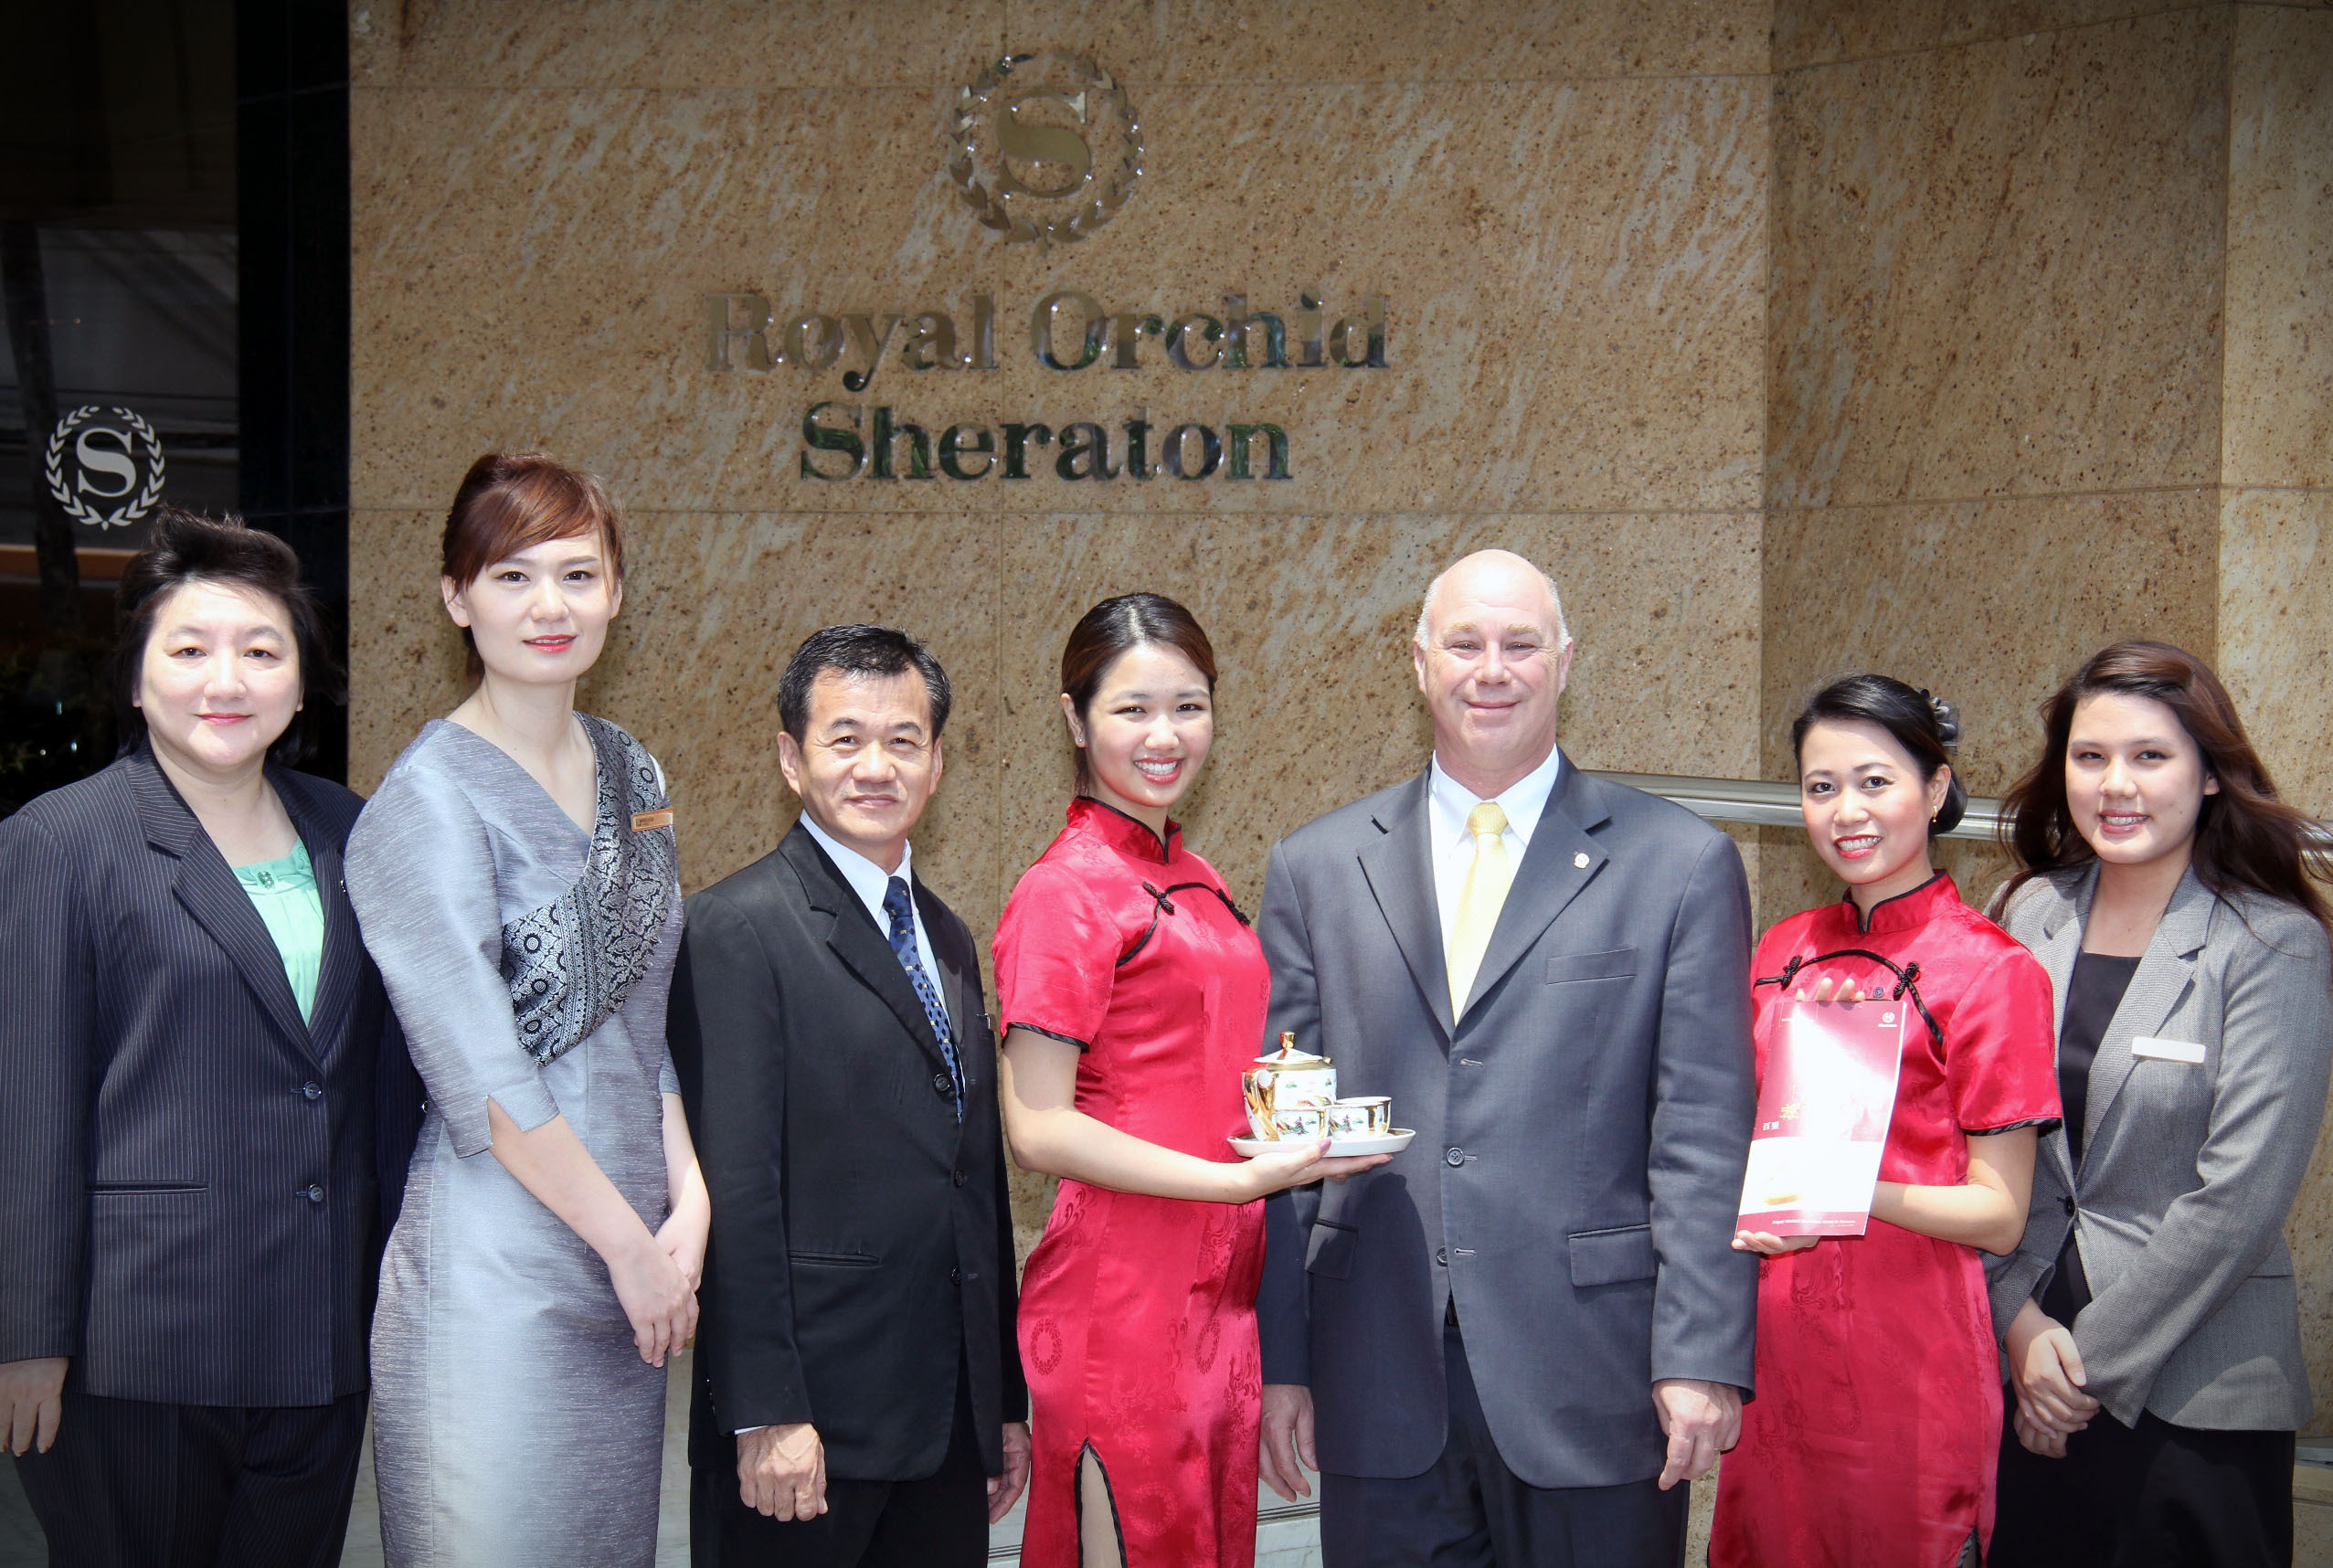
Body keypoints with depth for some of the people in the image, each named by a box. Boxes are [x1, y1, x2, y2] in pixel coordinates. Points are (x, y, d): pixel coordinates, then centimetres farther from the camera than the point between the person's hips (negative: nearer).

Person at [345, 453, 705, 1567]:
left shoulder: (629, 772, 9)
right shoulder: (433, 798, -12)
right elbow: (481, 1078, -17)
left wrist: (688, 1204, 0)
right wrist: (630, 1244, -12)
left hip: (629, 1253, 7)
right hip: (496, 1276, -7)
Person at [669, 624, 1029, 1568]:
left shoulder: (948, 938, 15)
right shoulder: (739, 930, -9)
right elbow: (735, 1193, -14)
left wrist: (1005, 1402, 16)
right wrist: (764, 1414, -18)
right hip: (809, 1425, -7)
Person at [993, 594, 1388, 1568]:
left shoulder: (1194, 884, 13)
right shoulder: (1065, 890, -12)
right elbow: (1036, 1130, -16)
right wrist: (1239, 1179, -20)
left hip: (1219, 1294, 8)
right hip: (1122, 1297, -8)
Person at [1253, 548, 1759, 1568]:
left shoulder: (1681, 864, 2)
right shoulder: (1317, 869, 8)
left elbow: (1705, 1137, -2)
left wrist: (1704, 1357, -9)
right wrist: (1279, 1358, 5)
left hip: (1591, 1384, -2)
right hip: (1379, 1397, 2)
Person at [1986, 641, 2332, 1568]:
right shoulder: (2033, 916, 4)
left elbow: (2239, 1194, -14)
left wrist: (2093, 1362, -12)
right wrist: (2022, 1321, -6)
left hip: (2195, 1399, -4)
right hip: (2027, 1379, 4)